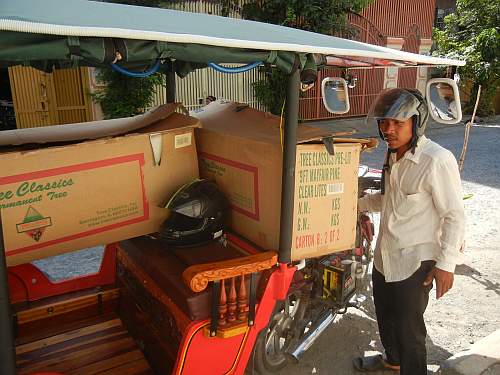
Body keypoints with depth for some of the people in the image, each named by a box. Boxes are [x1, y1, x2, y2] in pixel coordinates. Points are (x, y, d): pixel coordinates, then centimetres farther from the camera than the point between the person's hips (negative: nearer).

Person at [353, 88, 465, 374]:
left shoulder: (437, 160, -22)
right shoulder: (394, 155, 5)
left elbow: (455, 215, -19)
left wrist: (446, 263, -21)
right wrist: (357, 203, 10)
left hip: (415, 260, -9)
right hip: (386, 254, 9)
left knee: (408, 326, 3)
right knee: (385, 313, 25)